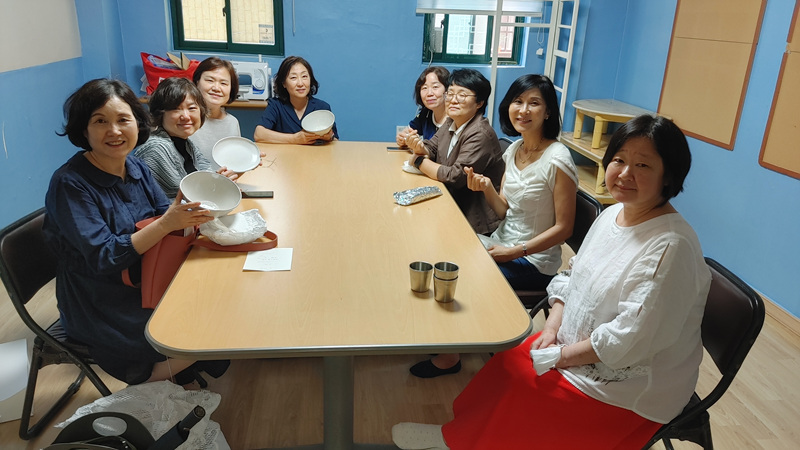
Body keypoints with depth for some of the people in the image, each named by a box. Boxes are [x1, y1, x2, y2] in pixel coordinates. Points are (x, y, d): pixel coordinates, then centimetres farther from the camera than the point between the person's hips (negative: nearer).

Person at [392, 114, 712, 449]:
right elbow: (572, 277, 9)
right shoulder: (613, 214, 0)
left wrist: (561, 356, -18)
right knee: (511, 363, -5)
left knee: (520, 384, -11)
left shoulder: (672, 246, -27)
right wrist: (552, 325, -5)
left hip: (630, 385, -7)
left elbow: (630, 340, -27)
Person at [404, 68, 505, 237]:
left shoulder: (480, 135, -23)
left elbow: (455, 177, -26)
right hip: (453, 201, 7)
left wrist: (419, 162, -14)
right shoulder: (451, 123, 4)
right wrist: (419, 149, -15)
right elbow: (431, 148, 10)